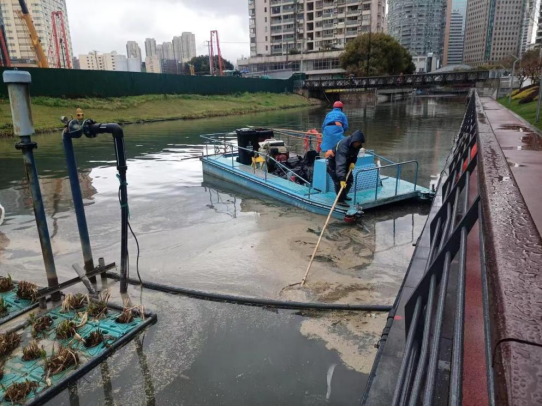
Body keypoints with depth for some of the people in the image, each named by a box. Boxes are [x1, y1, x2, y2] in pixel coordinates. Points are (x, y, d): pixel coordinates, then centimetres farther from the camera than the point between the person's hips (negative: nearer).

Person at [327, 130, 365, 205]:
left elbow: (354, 154, 6)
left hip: (346, 161, 8)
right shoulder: (343, 145, -40)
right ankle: (340, 200, -8)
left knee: (350, 179, 9)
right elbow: (340, 163, -49)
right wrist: (342, 178, -56)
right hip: (334, 162, -8)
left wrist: (352, 162, -17)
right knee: (338, 180, -18)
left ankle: (344, 195, 27)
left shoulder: (357, 145, -15)